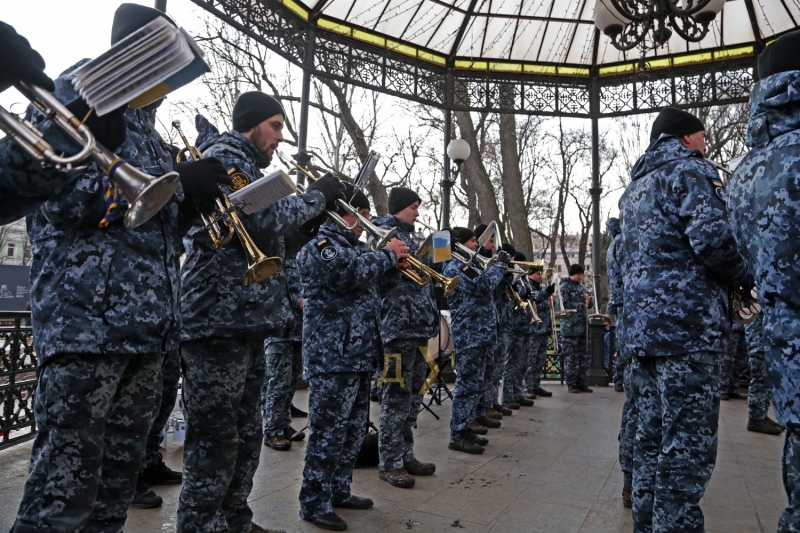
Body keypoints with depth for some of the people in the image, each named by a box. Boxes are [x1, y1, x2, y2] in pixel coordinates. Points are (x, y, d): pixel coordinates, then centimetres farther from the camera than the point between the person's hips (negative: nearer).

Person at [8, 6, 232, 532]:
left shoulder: (145, 124, 23)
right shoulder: (79, 89, 0)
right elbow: (68, 198, -15)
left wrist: (199, 187, 8)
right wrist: (178, 184, -13)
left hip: (145, 324, 8)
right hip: (87, 322, -8)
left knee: (118, 480, 13)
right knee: (64, 488, -4)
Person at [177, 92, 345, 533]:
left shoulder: (246, 164, 24)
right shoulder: (224, 155, -7)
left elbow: (274, 240, 22)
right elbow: (263, 221, -21)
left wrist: (323, 208, 10)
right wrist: (316, 195, -6)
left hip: (245, 320, 10)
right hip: (218, 319, -10)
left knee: (245, 435, 17)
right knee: (216, 443, -3)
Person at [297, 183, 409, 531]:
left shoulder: (356, 246, 21)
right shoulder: (321, 245, -8)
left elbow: (378, 284, 26)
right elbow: (352, 272, -25)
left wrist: (393, 263, 6)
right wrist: (388, 254, -11)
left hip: (361, 355, 10)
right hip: (332, 357, -10)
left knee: (354, 429, 16)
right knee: (329, 432, -4)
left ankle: (339, 491, 29)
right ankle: (315, 504, 7)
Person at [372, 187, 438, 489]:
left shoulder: (407, 237, 22)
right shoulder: (384, 232, -4)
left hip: (418, 327, 9)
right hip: (398, 327, -9)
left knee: (413, 397, 13)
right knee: (397, 398, -4)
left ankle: (405, 455, 24)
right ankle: (390, 463, 7)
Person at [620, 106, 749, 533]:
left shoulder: (635, 186, 24)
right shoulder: (688, 169, -3)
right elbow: (712, 237, -17)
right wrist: (743, 275, 0)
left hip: (640, 323, 9)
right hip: (686, 323, -9)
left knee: (651, 436, 13)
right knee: (688, 446, -6)